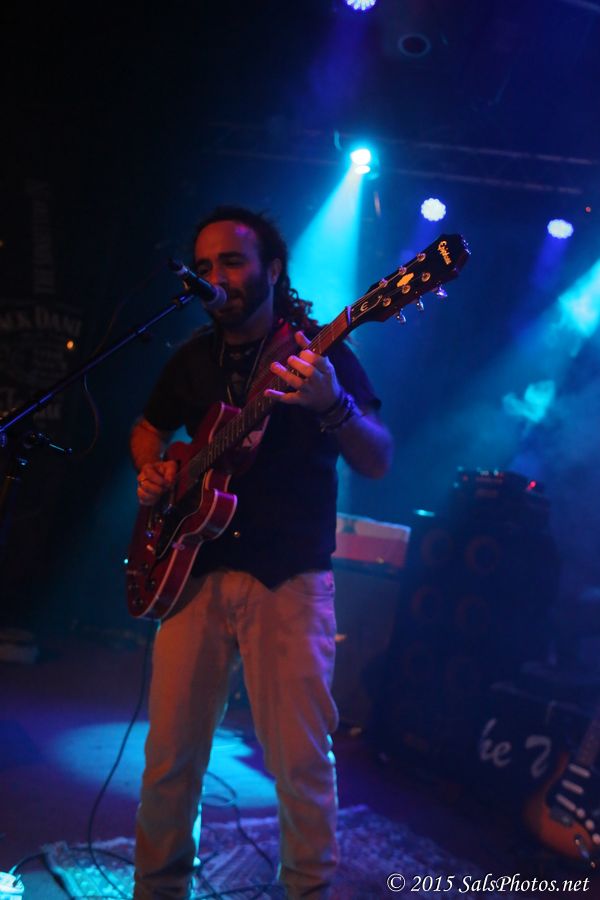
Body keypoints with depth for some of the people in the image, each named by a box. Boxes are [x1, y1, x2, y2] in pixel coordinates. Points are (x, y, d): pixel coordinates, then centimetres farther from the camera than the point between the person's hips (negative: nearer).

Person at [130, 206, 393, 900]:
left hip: (290, 580, -3)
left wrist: (332, 404, -33)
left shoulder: (321, 352, -3)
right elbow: (147, 429, 26)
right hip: (196, 570, 4)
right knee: (170, 751, 8)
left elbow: (378, 463, -12)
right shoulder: (194, 357, 10)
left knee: (301, 758, 1)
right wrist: (151, 472, 3)